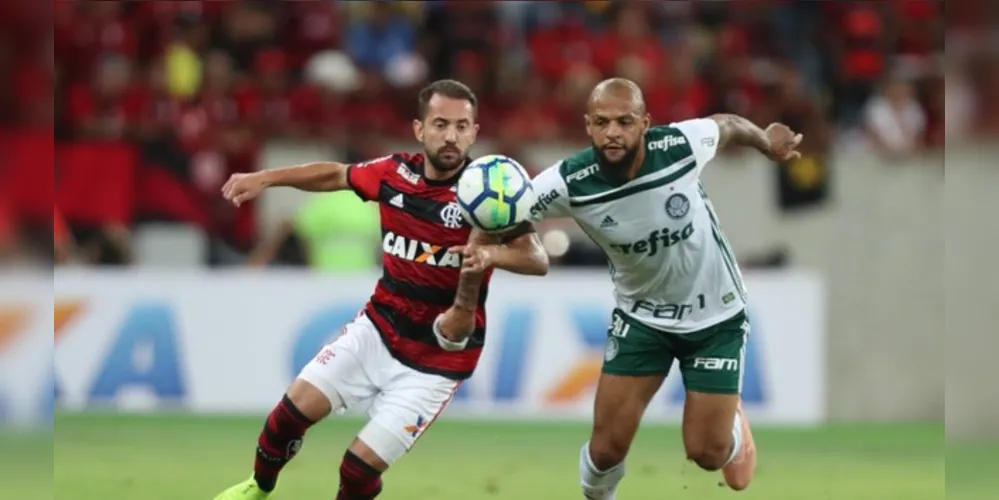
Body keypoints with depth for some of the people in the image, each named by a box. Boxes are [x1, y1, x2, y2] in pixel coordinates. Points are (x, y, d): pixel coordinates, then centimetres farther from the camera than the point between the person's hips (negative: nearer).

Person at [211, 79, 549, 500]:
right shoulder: (395, 174, -6)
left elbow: (537, 260, -27)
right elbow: (336, 175, 13)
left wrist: (490, 254, -47)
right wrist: (263, 178, 5)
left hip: (434, 361, -4)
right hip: (377, 330, 4)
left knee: (361, 466, -9)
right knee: (293, 410, -1)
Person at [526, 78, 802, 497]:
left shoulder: (681, 145, -27)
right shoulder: (568, 185, -26)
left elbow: (726, 125, -3)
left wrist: (767, 142, 17)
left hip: (716, 315, 0)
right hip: (642, 317, 0)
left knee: (706, 453, 2)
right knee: (607, 447, -5)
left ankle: (732, 418, 41)